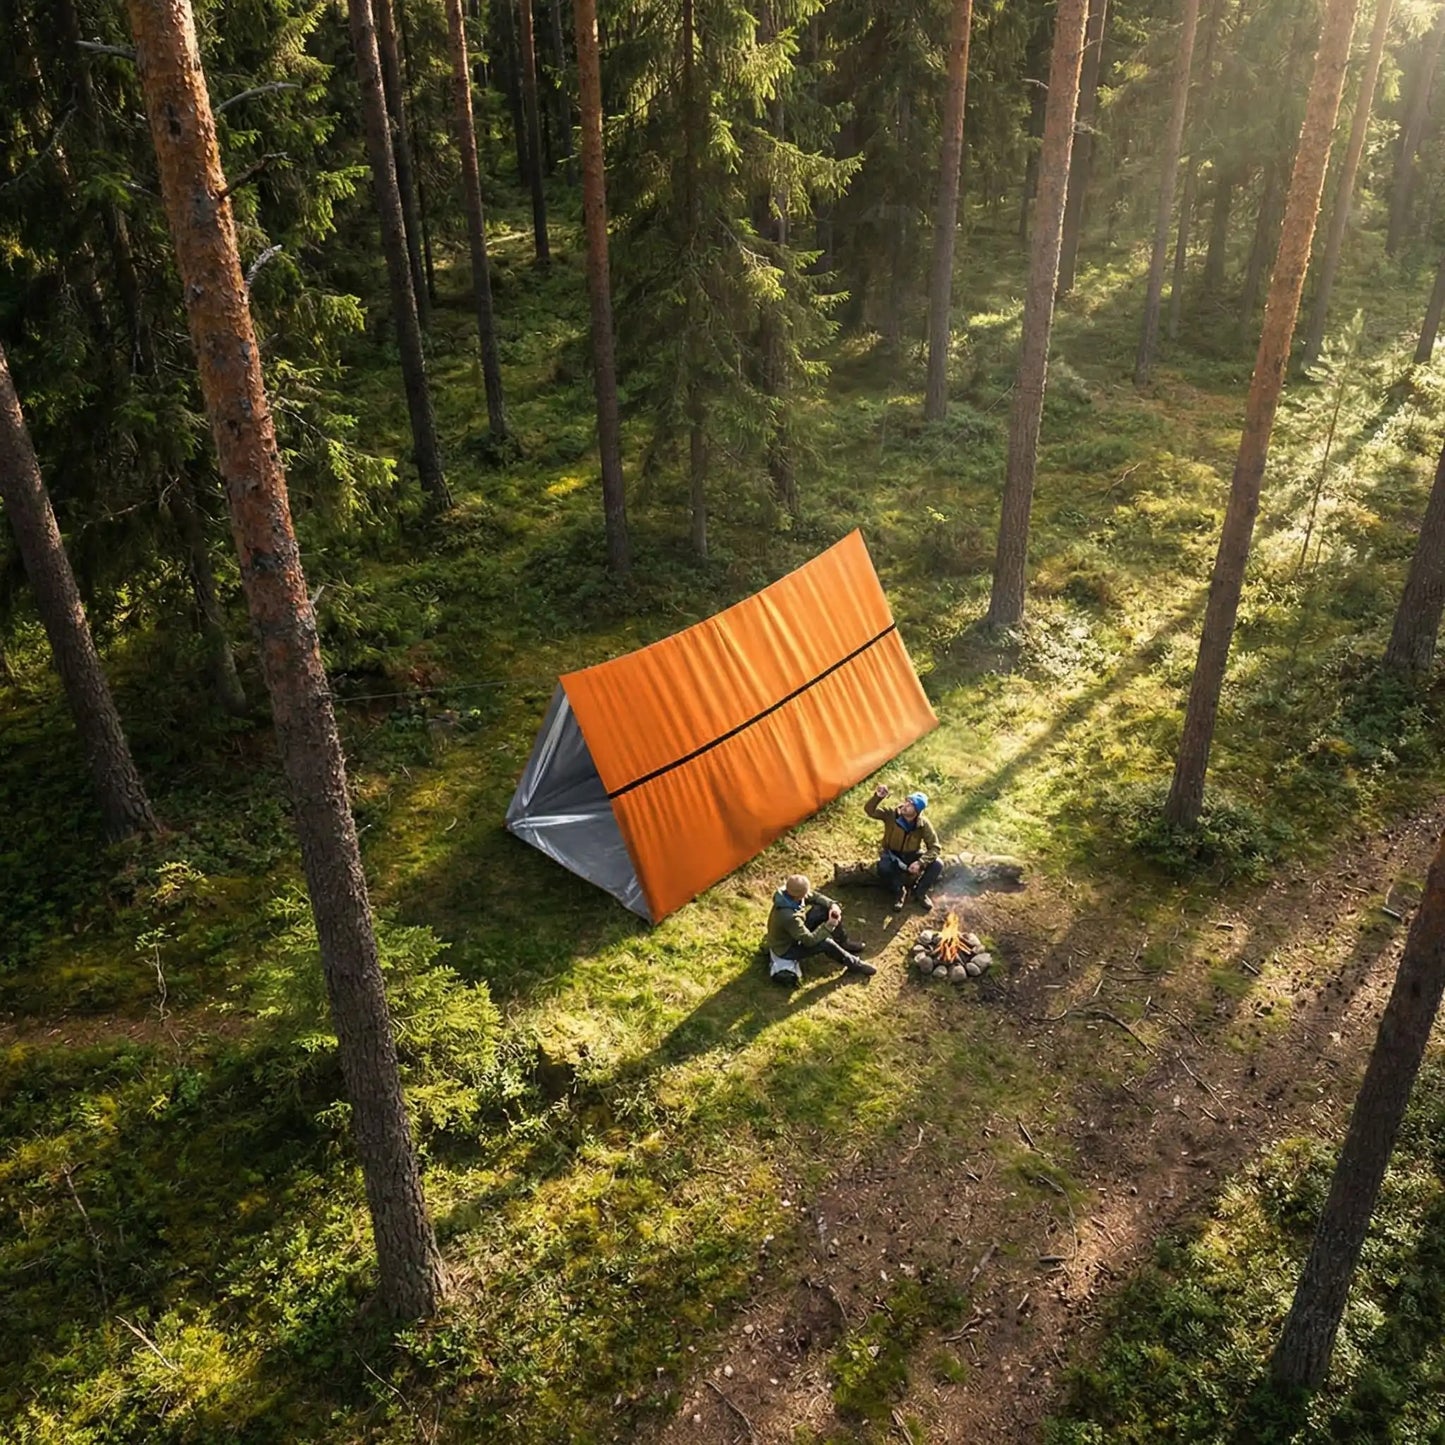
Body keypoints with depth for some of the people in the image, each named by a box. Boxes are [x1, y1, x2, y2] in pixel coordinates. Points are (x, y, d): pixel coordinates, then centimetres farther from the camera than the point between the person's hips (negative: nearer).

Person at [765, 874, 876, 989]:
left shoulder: (789, 893, -21)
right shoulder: (789, 917, -43)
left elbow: (814, 897, -2)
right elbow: (809, 940, -32)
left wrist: (832, 905, -18)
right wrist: (829, 925, -27)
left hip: (796, 932, 9)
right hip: (787, 949, -8)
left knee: (825, 909, 0)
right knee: (825, 943, -27)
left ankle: (843, 944, 19)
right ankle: (854, 964, -2)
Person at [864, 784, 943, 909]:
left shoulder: (923, 824, -21)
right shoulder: (891, 814, -22)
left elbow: (934, 848, -18)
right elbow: (869, 810, -31)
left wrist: (920, 863, -33)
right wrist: (877, 797, -51)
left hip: (913, 855, 1)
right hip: (893, 855, -1)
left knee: (937, 865, -24)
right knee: (883, 867, -36)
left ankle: (920, 892, 3)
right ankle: (899, 891, -6)